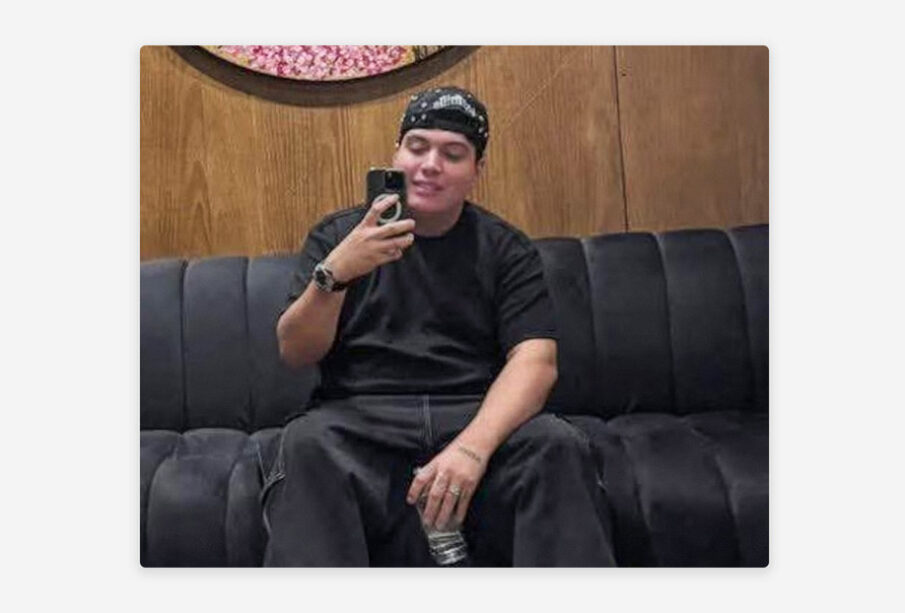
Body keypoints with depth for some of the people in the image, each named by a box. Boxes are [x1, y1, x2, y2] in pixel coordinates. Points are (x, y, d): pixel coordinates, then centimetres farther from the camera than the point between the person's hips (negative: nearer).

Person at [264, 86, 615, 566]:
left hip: (476, 416, 1)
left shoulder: (506, 249, 9)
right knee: (306, 444, -31)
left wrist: (474, 445, -23)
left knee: (558, 446, -28)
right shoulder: (338, 235, 9)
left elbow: (535, 360, -4)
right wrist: (334, 273, -20)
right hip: (363, 419, 0)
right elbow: (294, 354, 1)